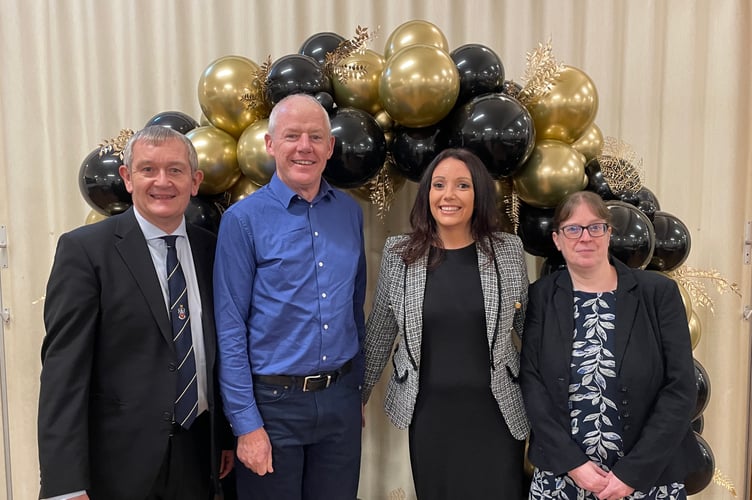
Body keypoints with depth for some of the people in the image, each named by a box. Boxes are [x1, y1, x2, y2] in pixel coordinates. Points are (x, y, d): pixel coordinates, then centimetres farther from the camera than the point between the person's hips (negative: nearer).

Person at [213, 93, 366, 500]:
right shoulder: (243, 219, -10)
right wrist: (246, 423, -11)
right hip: (273, 404, -4)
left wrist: (355, 390, 13)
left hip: (340, 401, 4)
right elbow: (230, 330, -10)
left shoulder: (350, 212, 3)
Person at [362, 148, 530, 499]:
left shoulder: (508, 250, -3)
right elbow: (379, 332, 5)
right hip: (429, 414, 0)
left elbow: (528, 326, 8)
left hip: (496, 413, 0)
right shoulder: (398, 253, -4)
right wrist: (359, 395, 11)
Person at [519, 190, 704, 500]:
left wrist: (633, 472, -12)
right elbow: (531, 383, -5)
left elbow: (680, 388, -7)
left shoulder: (659, 292, -5)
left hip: (649, 474, 0)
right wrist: (572, 463, -13)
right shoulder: (540, 297, -3)